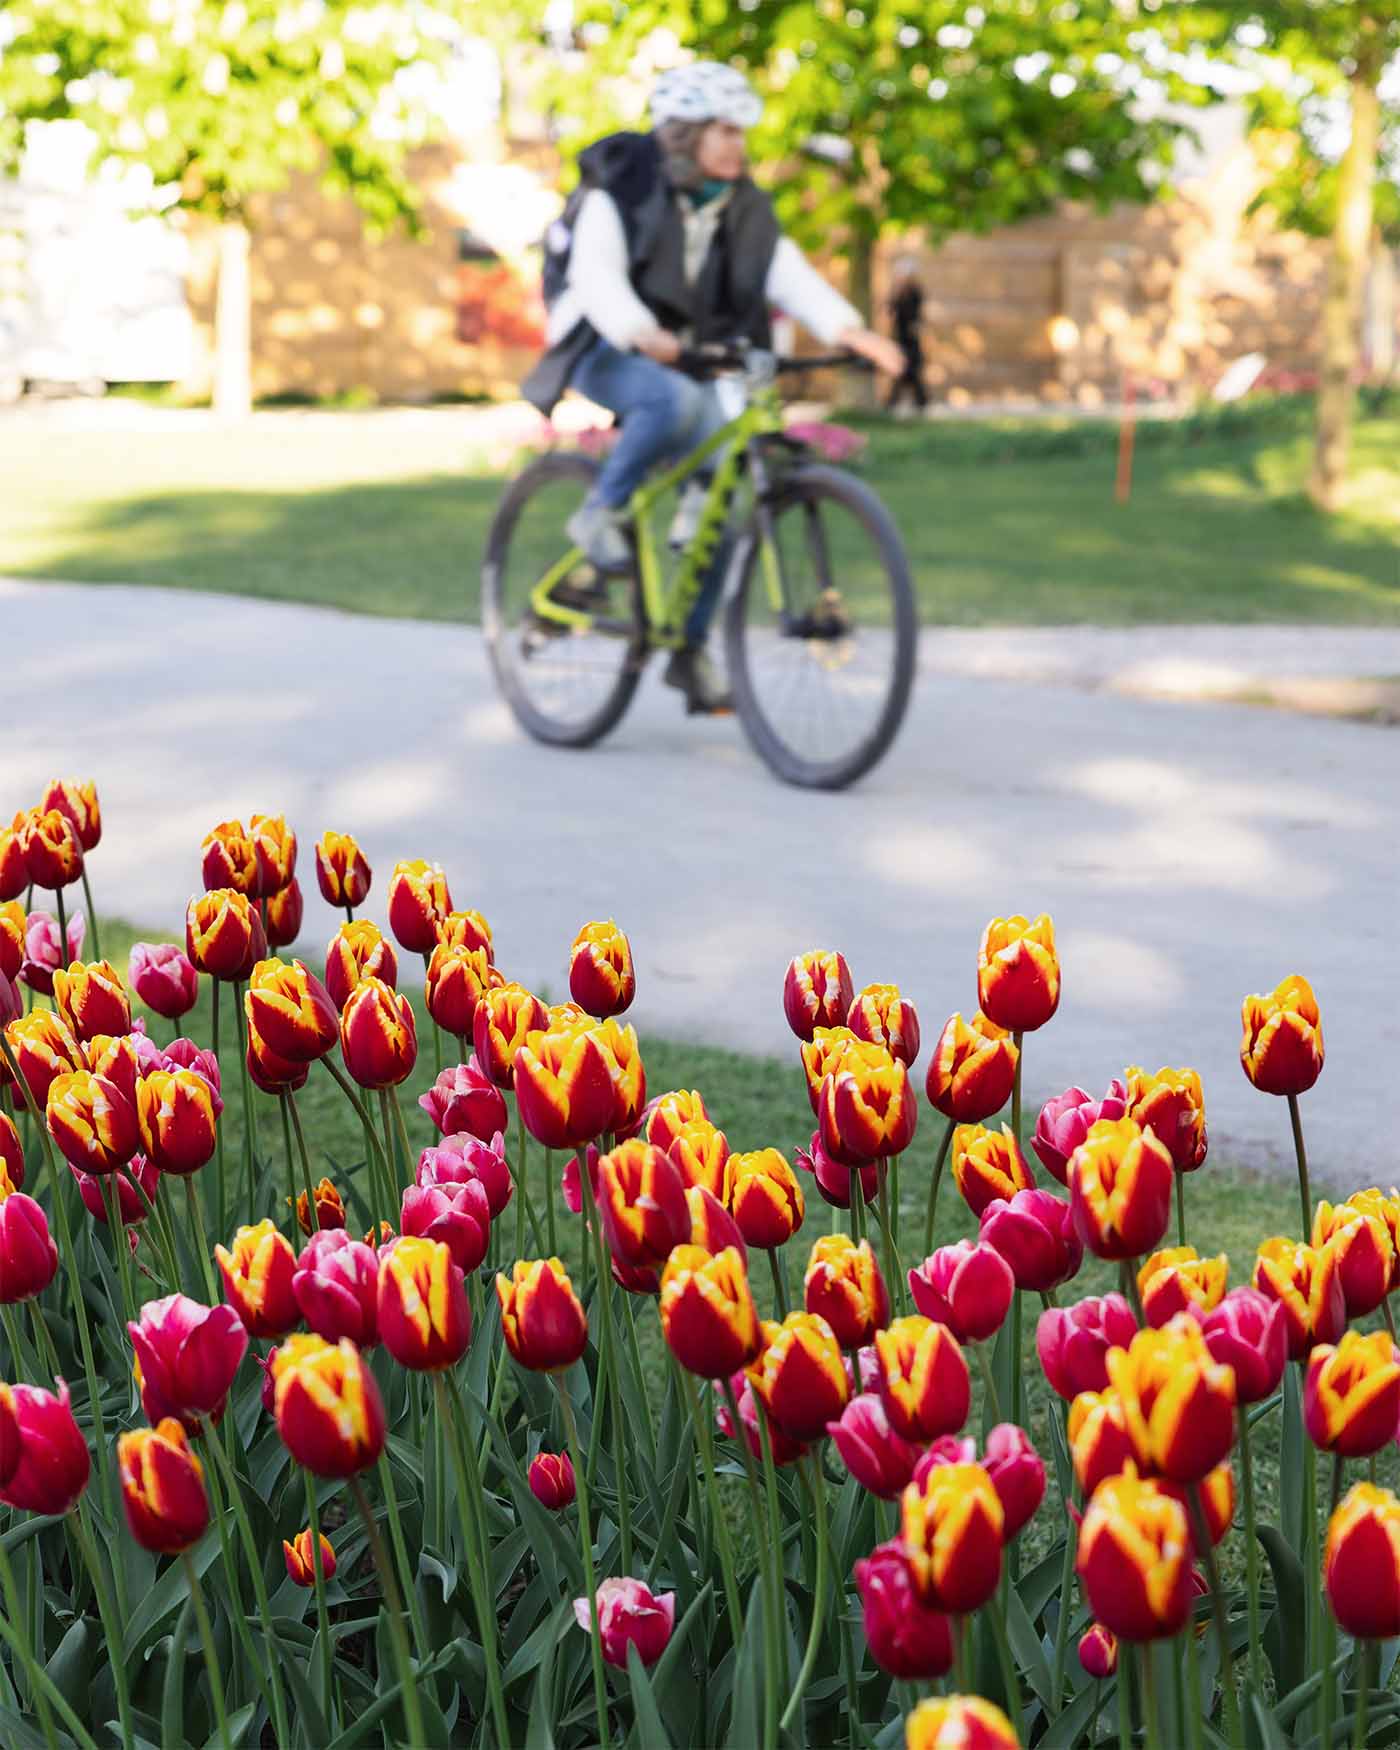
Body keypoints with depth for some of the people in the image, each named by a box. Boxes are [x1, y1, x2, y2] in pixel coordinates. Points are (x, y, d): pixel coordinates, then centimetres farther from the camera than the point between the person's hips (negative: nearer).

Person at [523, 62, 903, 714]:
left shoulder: (741, 207, 4)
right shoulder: (623, 191, -9)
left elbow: (788, 274, -11)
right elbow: (596, 275, -24)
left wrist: (847, 329, -30)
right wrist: (643, 334, -44)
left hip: (690, 358, 5)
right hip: (605, 352, -5)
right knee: (675, 400, -38)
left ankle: (690, 652, 3)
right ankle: (600, 513, -16)